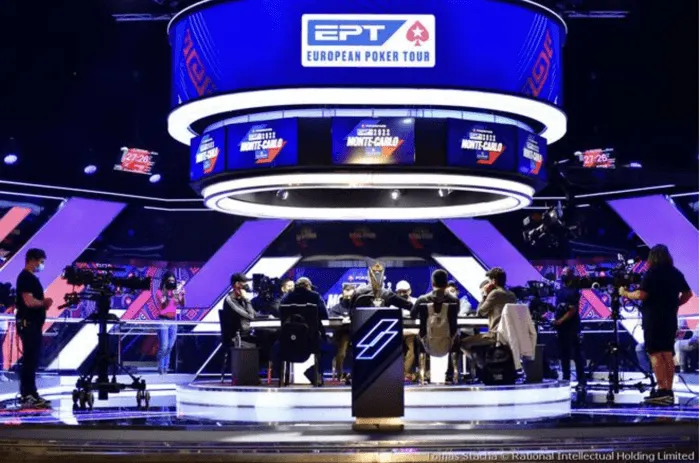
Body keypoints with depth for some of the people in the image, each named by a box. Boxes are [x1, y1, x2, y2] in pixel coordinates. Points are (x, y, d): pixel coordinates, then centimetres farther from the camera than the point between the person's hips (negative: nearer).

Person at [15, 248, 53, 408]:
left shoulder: (31, 277, 18)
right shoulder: (25, 277, -13)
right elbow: (29, 301, -24)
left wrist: (44, 303, 3)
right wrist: (44, 302, -8)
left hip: (33, 323, 10)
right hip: (28, 324, -10)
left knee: (33, 359, 12)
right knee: (30, 360, -9)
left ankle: (31, 394, 17)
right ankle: (27, 396, -8)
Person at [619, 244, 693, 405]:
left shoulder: (652, 273, -11)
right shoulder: (676, 273, 11)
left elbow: (641, 295, -17)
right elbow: (688, 294, 18)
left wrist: (625, 293, -2)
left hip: (654, 318, -7)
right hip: (670, 318, 7)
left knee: (656, 353, -7)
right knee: (668, 354, 10)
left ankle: (662, 390, -15)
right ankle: (669, 392, 8)